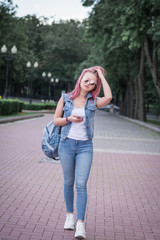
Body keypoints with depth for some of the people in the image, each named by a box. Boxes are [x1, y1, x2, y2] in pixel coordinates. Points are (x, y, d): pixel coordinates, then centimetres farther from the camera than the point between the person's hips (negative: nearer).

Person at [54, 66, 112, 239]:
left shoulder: (93, 101, 2)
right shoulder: (66, 98, 3)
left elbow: (109, 97, -20)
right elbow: (56, 120, 6)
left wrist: (101, 76, -9)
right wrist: (69, 119, -14)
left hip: (85, 146, -1)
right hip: (67, 144, 1)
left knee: (81, 184, -9)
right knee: (68, 183, 10)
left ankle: (80, 224, -9)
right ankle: (70, 215, 28)